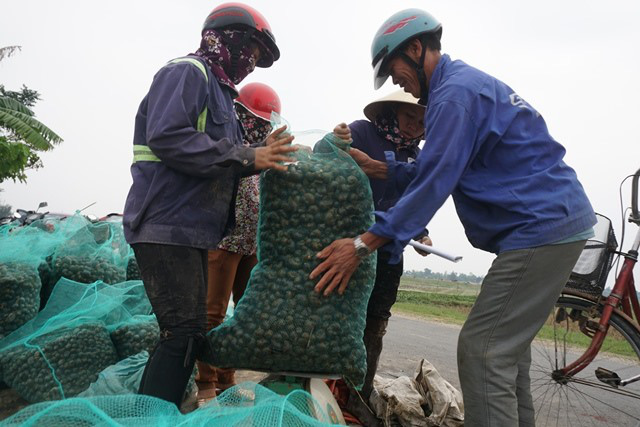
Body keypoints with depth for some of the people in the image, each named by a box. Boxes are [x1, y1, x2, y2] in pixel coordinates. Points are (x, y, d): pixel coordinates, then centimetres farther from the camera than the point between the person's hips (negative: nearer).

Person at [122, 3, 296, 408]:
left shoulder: (218, 89, 24)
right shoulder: (187, 72, -6)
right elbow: (166, 136, -23)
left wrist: (262, 155, 7)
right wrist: (246, 156, -20)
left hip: (191, 230, 10)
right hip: (166, 226, -10)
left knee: (190, 336, 13)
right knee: (184, 334, -11)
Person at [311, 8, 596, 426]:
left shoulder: (455, 93, -14)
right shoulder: (468, 82, 18)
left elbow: (434, 184, -21)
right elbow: (440, 170, 20)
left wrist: (362, 245, -20)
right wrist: (379, 168, 14)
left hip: (540, 229, -11)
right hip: (558, 222, 11)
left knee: (482, 352, -9)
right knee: (507, 347, 15)